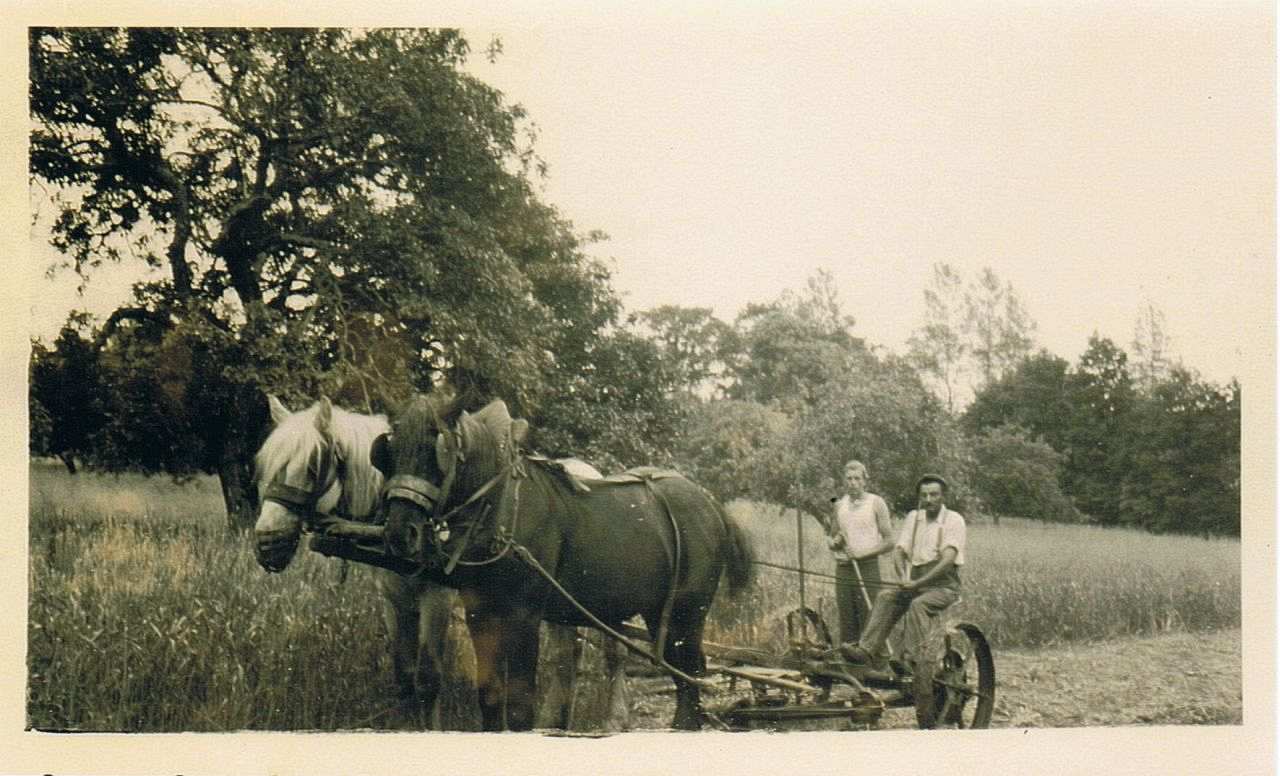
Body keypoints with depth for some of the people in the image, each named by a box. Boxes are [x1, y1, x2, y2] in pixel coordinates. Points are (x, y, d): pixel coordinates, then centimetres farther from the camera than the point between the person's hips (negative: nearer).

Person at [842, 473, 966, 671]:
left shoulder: (954, 520, -6)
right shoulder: (913, 517, 13)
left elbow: (948, 560, -17)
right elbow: (899, 550, 7)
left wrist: (918, 583, -22)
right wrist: (904, 578, -13)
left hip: (944, 586, -6)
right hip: (916, 584, 6)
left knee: (918, 604, -34)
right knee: (885, 597, -19)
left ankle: (909, 659, -41)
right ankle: (868, 650, -29)